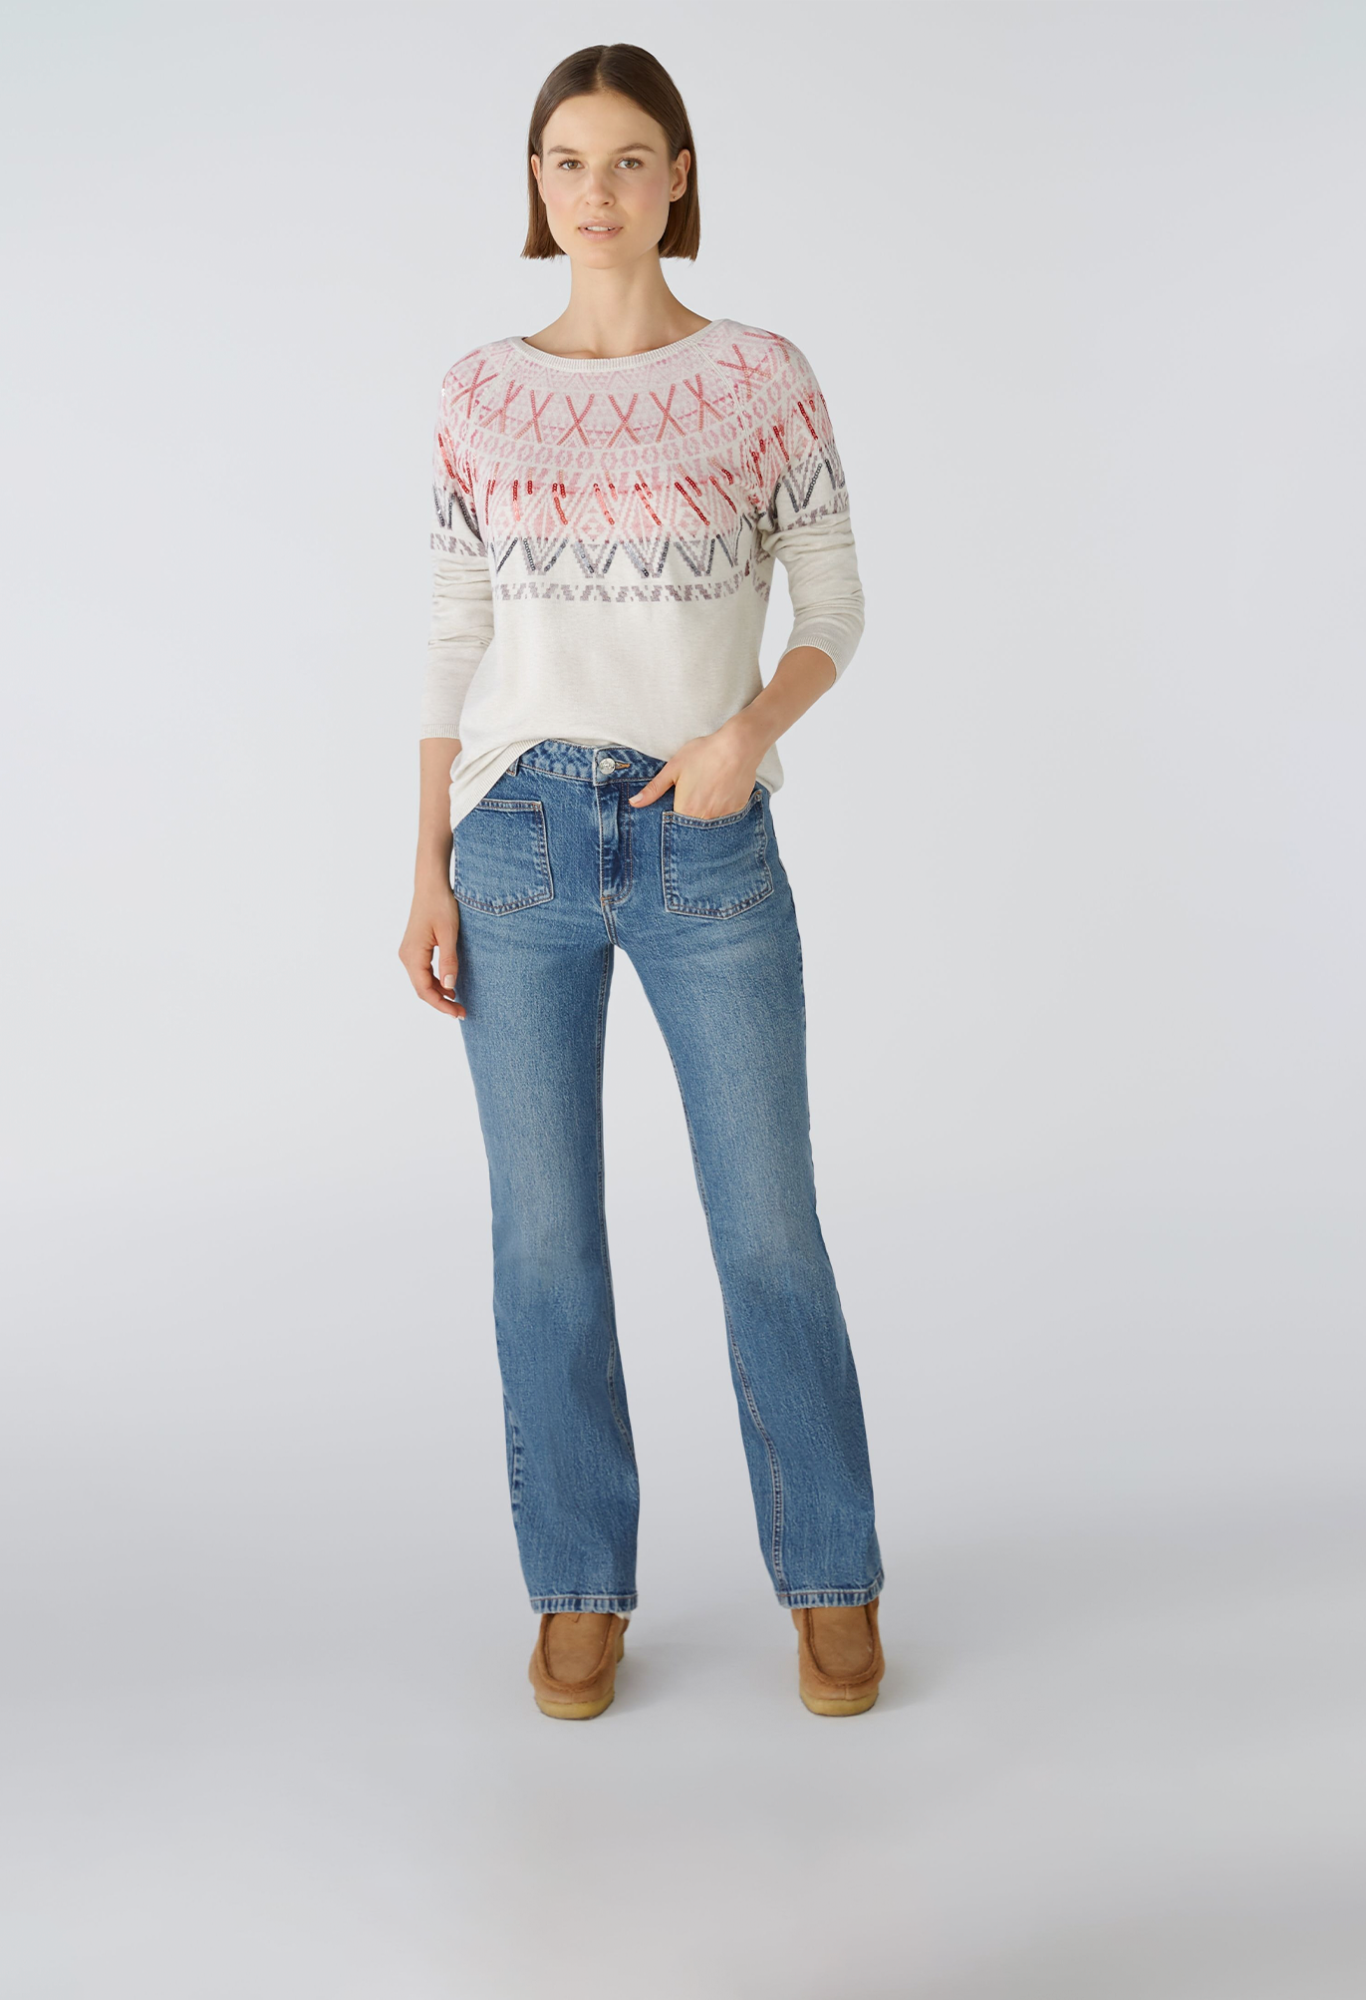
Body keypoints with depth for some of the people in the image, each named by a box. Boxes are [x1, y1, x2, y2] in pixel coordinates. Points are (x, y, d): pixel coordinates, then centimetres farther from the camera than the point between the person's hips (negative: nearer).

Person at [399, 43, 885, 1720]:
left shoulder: (763, 376, 1)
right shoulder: (481, 394, 5)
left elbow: (835, 605, 4)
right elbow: (455, 640, 7)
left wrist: (753, 728, -16)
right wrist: (428, 871, 1)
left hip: (709, 844, -1)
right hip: (522, 839, 2)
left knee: (771, 1226, 3)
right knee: (545, 1233, 6)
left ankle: (831, 1581, 23)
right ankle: (581, 1589, 22)